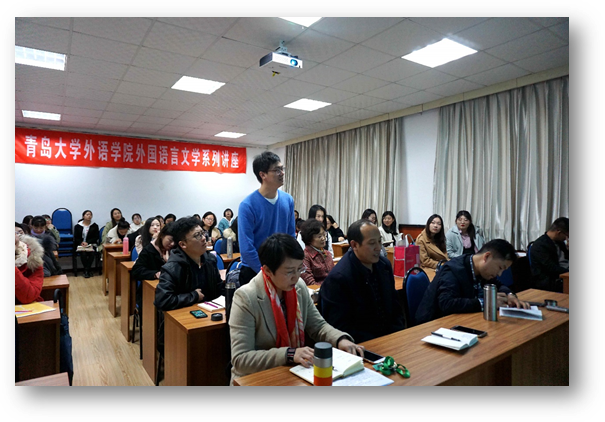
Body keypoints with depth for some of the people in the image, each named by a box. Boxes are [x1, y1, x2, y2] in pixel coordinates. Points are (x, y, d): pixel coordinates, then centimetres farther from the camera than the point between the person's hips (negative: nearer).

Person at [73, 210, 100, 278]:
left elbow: (96, 237, 2)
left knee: (92, 252, -32)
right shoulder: (77, 226, 9)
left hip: (91, 244, 0)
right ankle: (89, 270, -18)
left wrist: (87, 242, -13)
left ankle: (86, 270, -20)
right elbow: (75, 238, 7)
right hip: (80, 244, 0)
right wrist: (82, 242, -14)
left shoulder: (95, 226, 7)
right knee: (83, 253, -32)